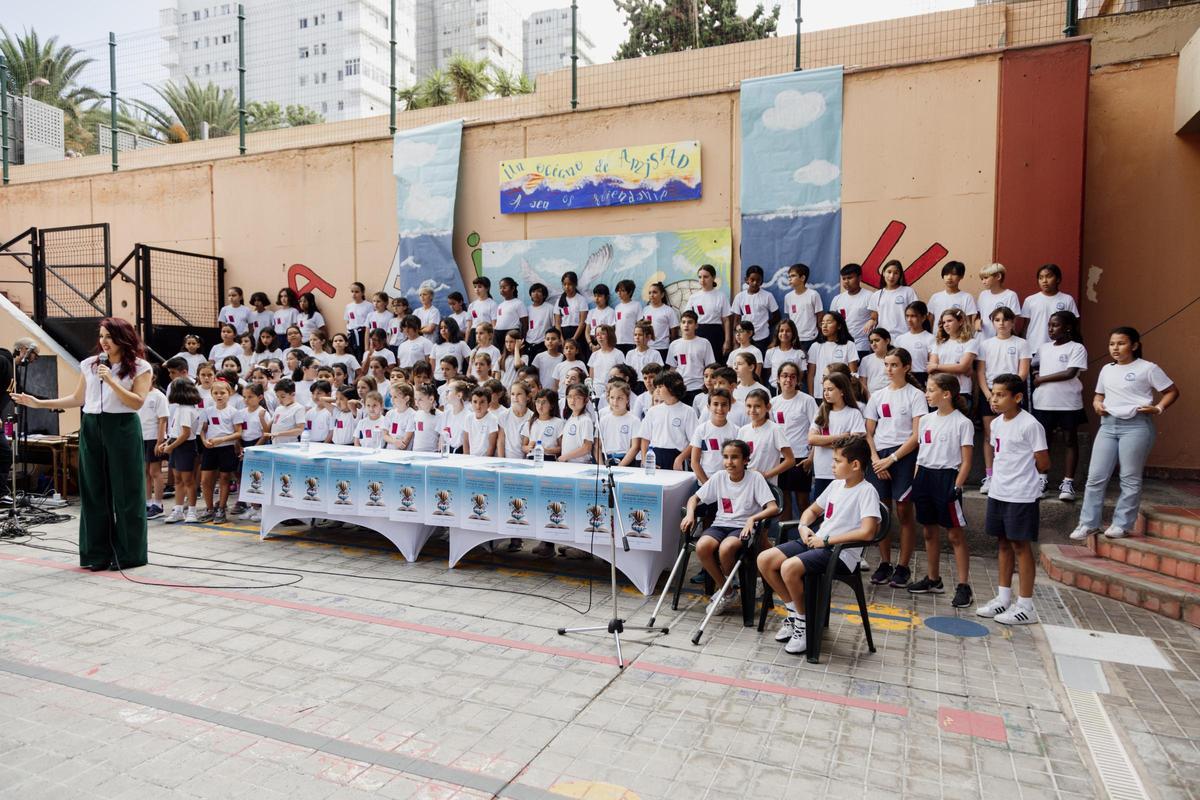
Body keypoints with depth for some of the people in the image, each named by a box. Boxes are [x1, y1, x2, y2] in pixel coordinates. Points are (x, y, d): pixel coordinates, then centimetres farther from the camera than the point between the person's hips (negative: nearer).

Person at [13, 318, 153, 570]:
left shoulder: (139, 367, -1)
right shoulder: (90, 364, 11)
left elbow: (137, 402, -10)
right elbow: (77, 399, 17)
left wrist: (111, 381, -17)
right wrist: (39, 403, 13)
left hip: (122, 429, -4)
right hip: (91, 428, 5)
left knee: (125, 492, 0)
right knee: (94, 491, 6)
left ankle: (128, 554, 9)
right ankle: (98, 554, 14)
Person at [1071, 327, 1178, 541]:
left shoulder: (1148, 368, -1)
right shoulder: (1106, 370, 15)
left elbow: (1172, 391, 2)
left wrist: (1158, 408, -12)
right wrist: (1097, 404, 3)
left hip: (1136, 425, -5)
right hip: (1108, 424, 5)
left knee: (1130, 478, 2)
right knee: (1095, 477, 2)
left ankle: (1122, 524, 12)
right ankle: (1088, 523, 7)